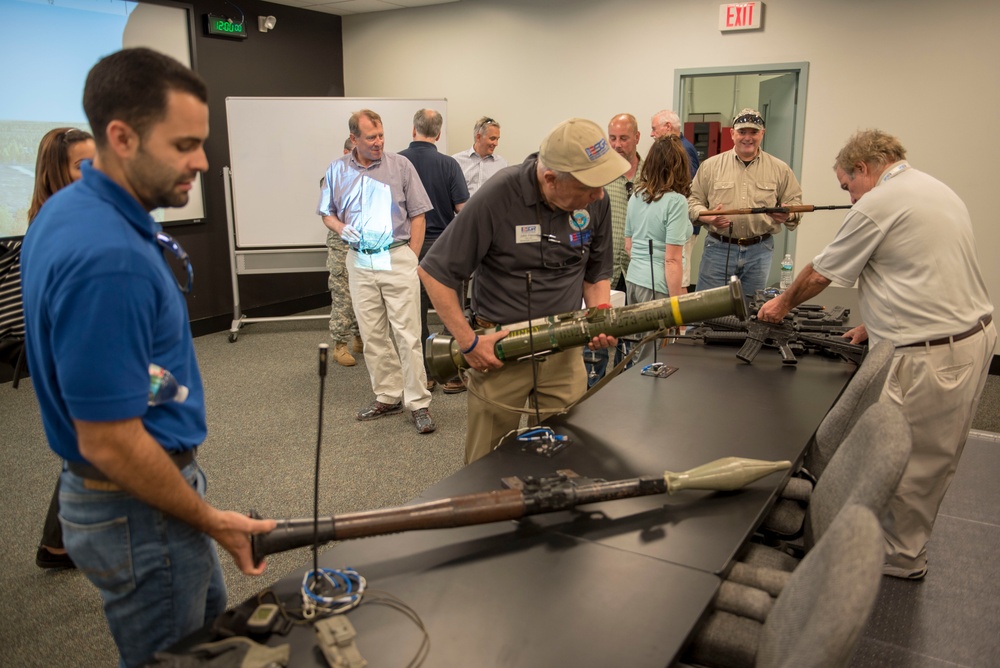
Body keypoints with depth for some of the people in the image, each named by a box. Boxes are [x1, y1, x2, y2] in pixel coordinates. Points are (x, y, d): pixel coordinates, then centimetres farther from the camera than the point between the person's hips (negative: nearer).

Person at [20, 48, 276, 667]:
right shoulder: (109, 258, -32)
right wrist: (211, 520, -16)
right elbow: (109, 442, -28)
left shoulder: (69, 208, 0)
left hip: (140, 487, 9)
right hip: (139, 509, -9)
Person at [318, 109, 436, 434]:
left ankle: (418, 402, 3)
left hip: (397, 258, -3)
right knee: (372, 335, 9)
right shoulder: (337, 171, 6)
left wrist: (411, 258, -4)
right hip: (359, 262, 4)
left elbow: (418, 215, 1)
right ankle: (387, 397, 22)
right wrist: (341, 229, -7)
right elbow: (327, 213, 15)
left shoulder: (400, 165, -1)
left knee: (407, 334, -4)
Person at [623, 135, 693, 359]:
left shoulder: (636, 196, 6)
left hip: (633, 280, 7)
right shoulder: (676, 201, -14)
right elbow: (672, 260, -17)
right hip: (658, 286, -7)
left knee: (639, 354, 17)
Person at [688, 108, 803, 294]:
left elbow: (794, 202, 10)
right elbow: (693, 200, 5)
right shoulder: (711, 166, 4)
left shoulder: (779, 169, 8)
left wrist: (788, 215, -12)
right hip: (718, 248, -1)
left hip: (759, 251, 2)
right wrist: (707, 217, -15)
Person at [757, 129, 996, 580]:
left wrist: (782, 304, 13)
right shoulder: (937, 190, 17)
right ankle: (909, 542, 33)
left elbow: (819, 275, -5)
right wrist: (877, 325, 21)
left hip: (930, 355, -10)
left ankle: (901, 558, 19)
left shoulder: (878, 204, -13)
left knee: (908, 458, 4)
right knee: (935, 455, 18)